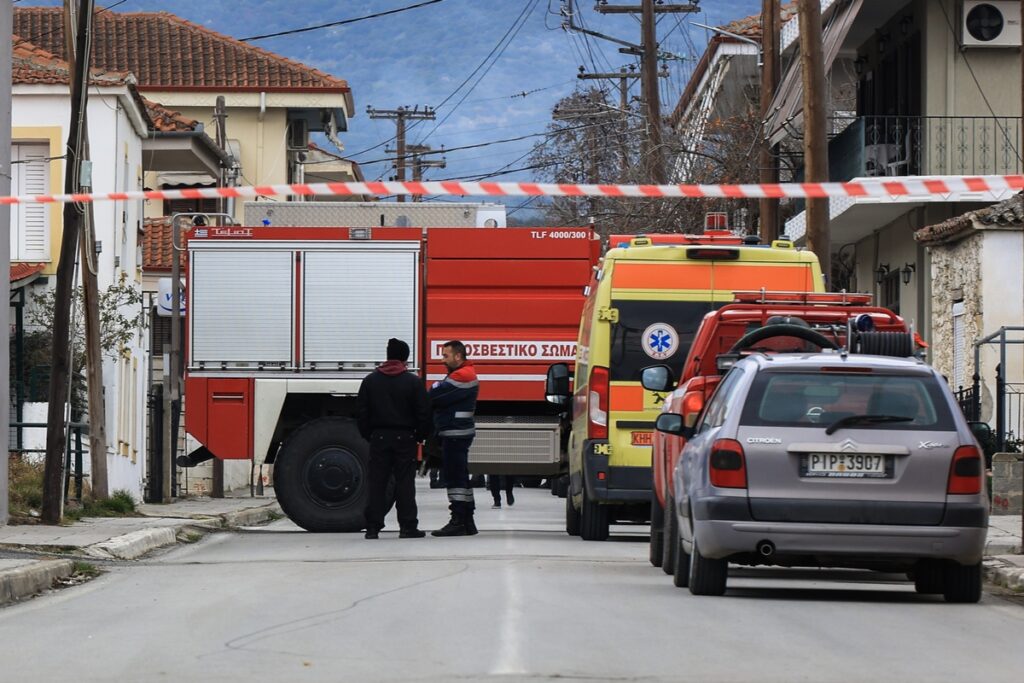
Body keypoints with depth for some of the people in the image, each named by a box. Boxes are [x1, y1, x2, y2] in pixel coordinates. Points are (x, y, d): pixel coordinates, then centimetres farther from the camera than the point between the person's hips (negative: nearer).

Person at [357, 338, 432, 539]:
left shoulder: (371, 380, 4)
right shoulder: (414, 382, -4)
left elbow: (361, 412, 6)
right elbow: (423, 413, -4)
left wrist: (368, 435, 14)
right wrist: (421, 435, 9)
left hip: (379, 438, 2)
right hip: (404, 438, -2)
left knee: (377, 483, 4)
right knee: (405, 483, 0)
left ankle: (373, 527, 2)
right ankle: (407, 527, -1)